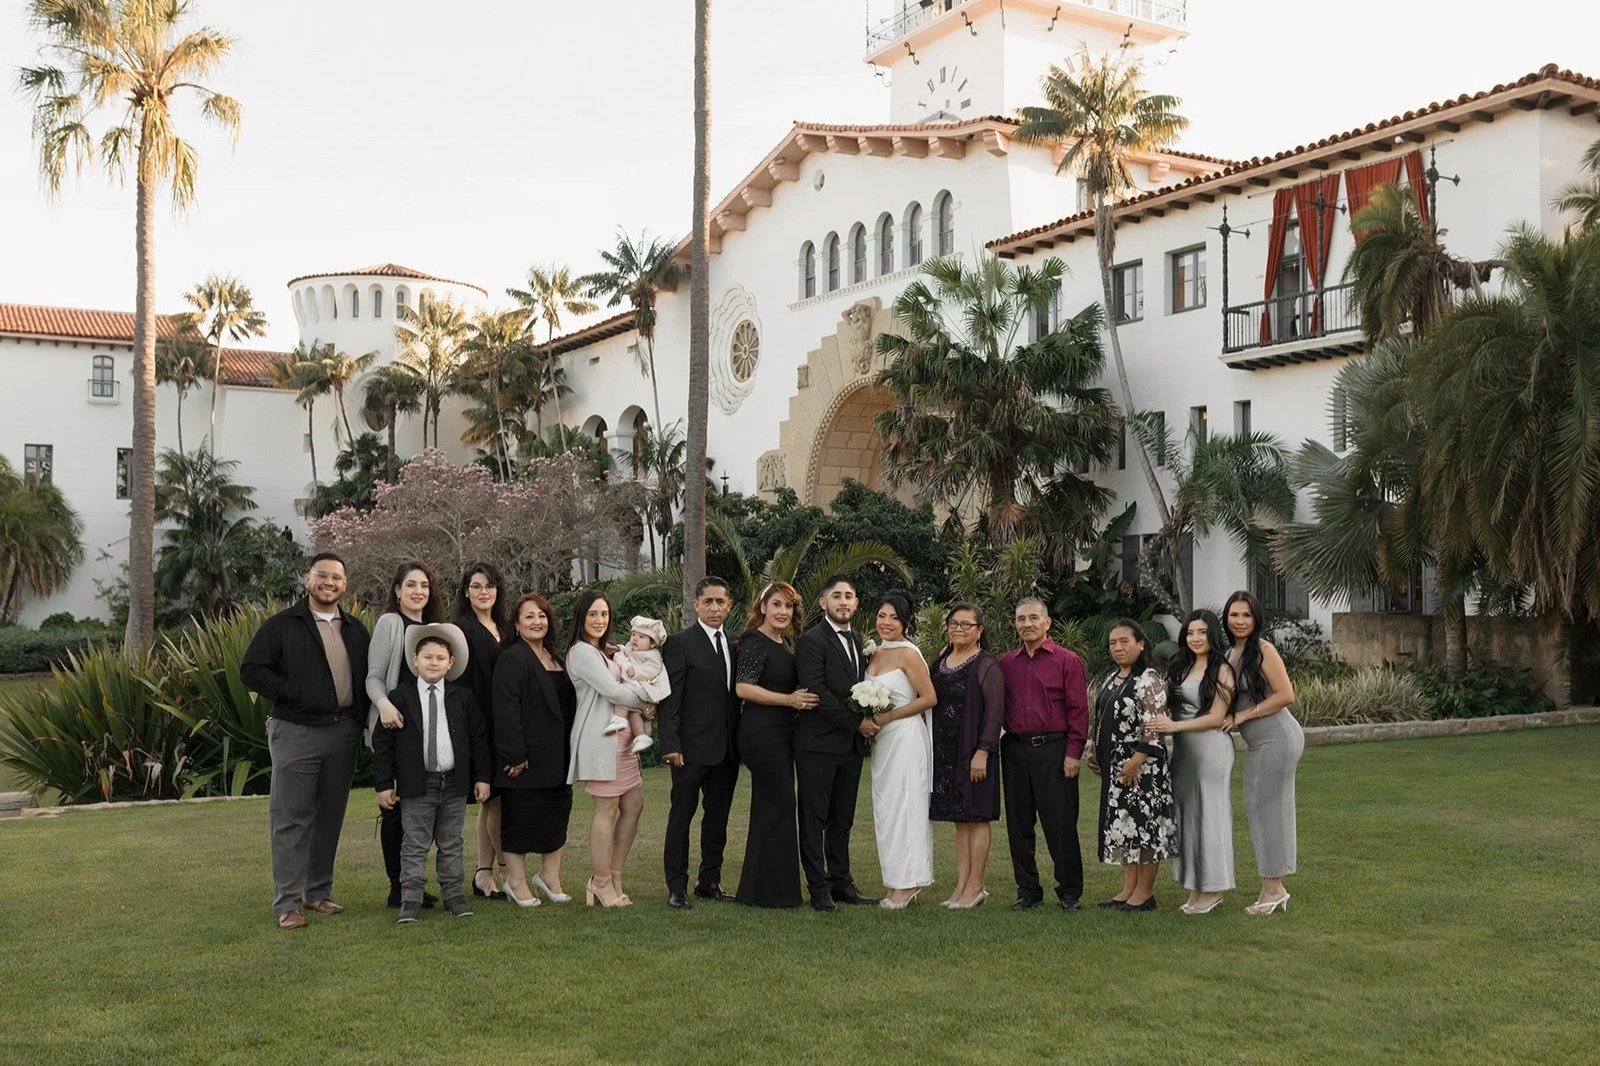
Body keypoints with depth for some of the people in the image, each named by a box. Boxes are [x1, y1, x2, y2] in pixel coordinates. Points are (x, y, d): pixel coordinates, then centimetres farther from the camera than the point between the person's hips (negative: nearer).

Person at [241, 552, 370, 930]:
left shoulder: (355, 630, 14)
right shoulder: (282, 625, -1)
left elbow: (366, 678, 20)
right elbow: (251, 669, -5)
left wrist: (360, 719, 6)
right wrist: (292, 695, -13)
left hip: (343, 732, 5)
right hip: (296, 732, -5)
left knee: (330, 815, 10)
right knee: (291, 818, -2)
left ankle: (319, 892, 21)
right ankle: (288, 903, 2)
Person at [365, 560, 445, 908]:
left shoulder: (434, 627, 15)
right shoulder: (390, 623, -5)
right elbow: (373, 676, -10)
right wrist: (383, 704, -29)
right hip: (395, 724, -6)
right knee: (396, 807, -2)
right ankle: (398, 887, 6)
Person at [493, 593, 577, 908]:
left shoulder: (555, 658, 14)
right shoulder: (512, 659, -12)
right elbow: (505, 710, -18)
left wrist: (568, 750, 14)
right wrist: (515, 754, -22)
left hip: (556, 756, 8)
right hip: (526, 758, -8)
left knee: (557, 814, 12)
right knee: (519, 817, 2)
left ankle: (549, 876, 24)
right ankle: (516, 881, 14)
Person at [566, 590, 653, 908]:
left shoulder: (601, 653, 23)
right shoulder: (581, 651, -8)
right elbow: (612, 690, -14)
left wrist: (638, 692, -3)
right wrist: (646, 700, -1)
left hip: (620, 736, 10)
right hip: (600, 737, -10)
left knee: (633, 804, 8)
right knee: (607, 808, -5)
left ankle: (613, 877, 16)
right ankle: (602, 884, 3)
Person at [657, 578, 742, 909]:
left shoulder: (734, 645, 13)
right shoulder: (680, 643, -6)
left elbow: (737, 695, 14)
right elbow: (670, 699, -10)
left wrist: (739, 742, 7)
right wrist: (670, 745, -16)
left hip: (727, 749, 6)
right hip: (692, 748, -6)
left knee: (718, 817, 13)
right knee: (681, 817, 1)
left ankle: (709, 882, 23)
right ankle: (677, 888, 7)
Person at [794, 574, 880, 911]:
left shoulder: (858, 642, 16)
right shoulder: (811, 640, -9)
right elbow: (816, 692, -17)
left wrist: (870, 719, 2)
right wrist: (856, 722, -15)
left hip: (851, 744, 7)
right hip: (819, 742, -7)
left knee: (843, 820, 12)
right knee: (814, 819, 0)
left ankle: (841, 883, 20)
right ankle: (819, 889, 5)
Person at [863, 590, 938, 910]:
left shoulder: (909, 654, -11)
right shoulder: (874, 654, 11)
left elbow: (929, 698, -14)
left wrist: (888, 717, -15)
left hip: (905, 737, -8)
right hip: (881, 740, 8)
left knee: (903, 806, -5)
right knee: (884, 808, 8)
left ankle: (906, 885, 1)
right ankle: (895, 883, 14)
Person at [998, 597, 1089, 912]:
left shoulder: (1067, 661, 0)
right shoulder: (1005, 663, 10)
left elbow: (1078, 709, -3)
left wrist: (1074, 753, -9)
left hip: (1053, 750, -4)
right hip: (1014, 750, 4)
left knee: (1060, 824, -1)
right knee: (1018, 824, 8)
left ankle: (1070, 891, 11)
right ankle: (1027, 890, 18)